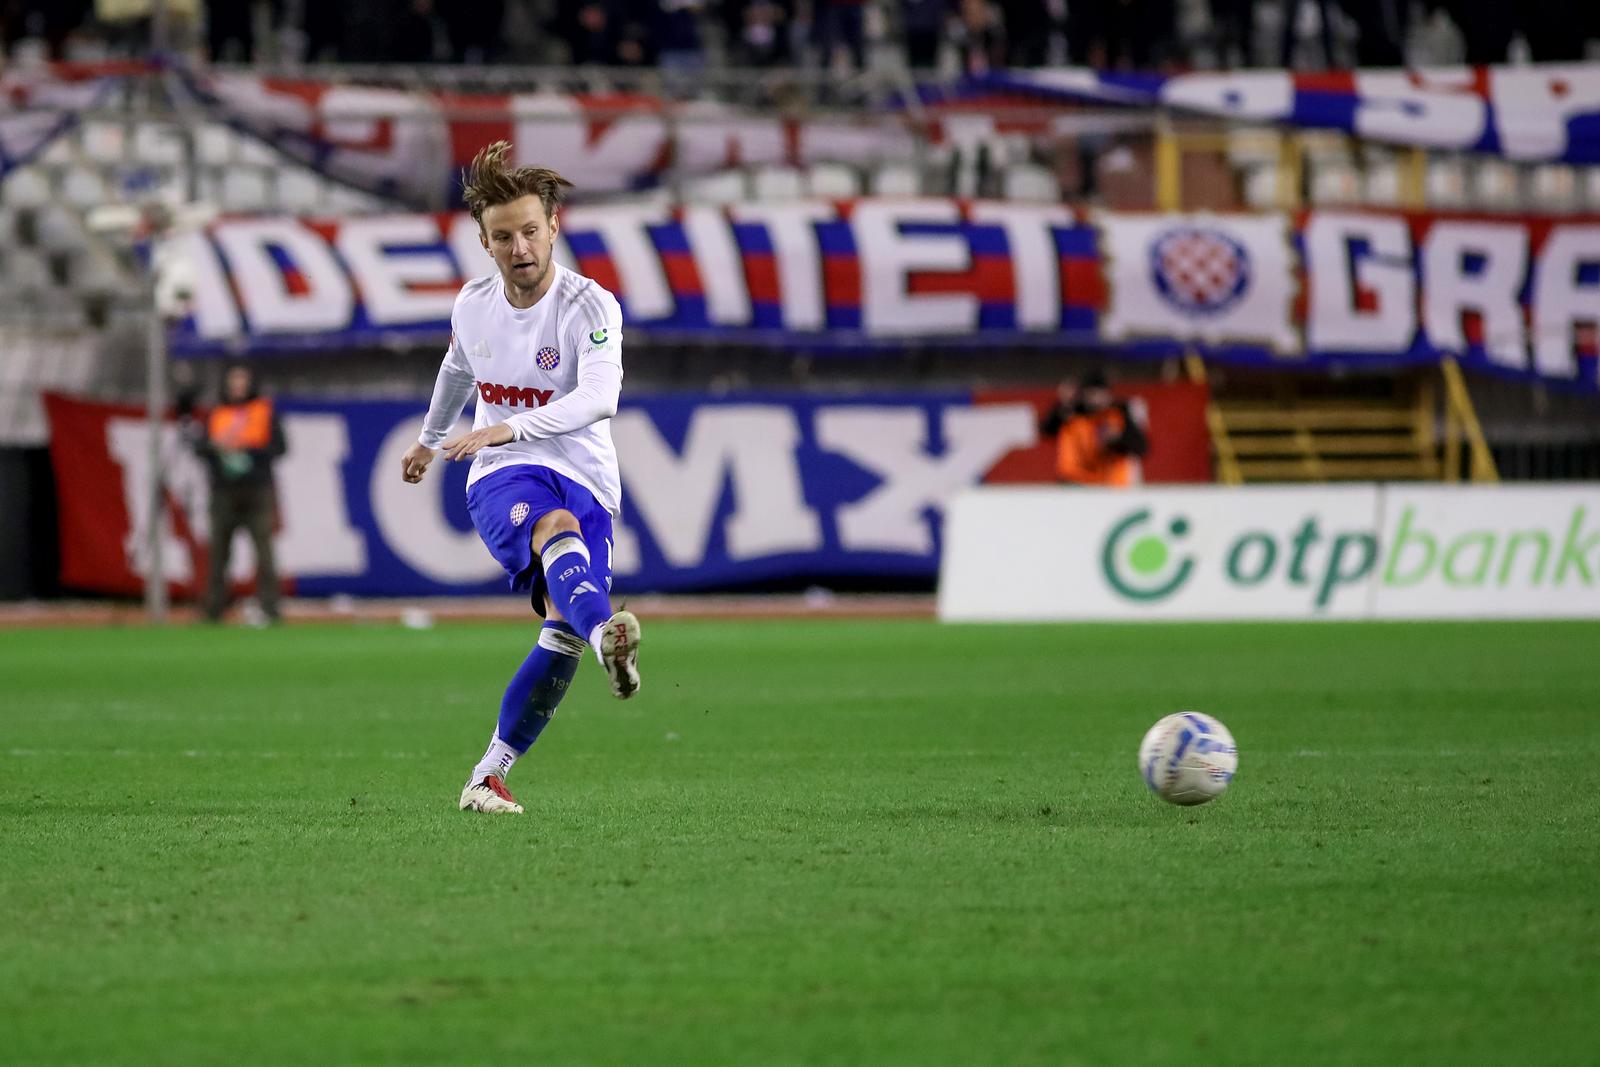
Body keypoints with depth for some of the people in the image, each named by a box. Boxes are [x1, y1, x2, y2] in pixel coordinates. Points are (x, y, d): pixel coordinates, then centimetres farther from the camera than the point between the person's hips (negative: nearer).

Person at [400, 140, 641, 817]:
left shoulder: (590, 306, -10)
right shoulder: (473, 304, 6)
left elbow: (599, 396, -28)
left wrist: (510, 427, -40)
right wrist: (430, 438, 47)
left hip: (584, 480, 0)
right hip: (501, 481, 0)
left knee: (564, 628, -19)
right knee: (557, 526, -37)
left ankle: (491, 774, -6)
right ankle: (606, 637, -69)